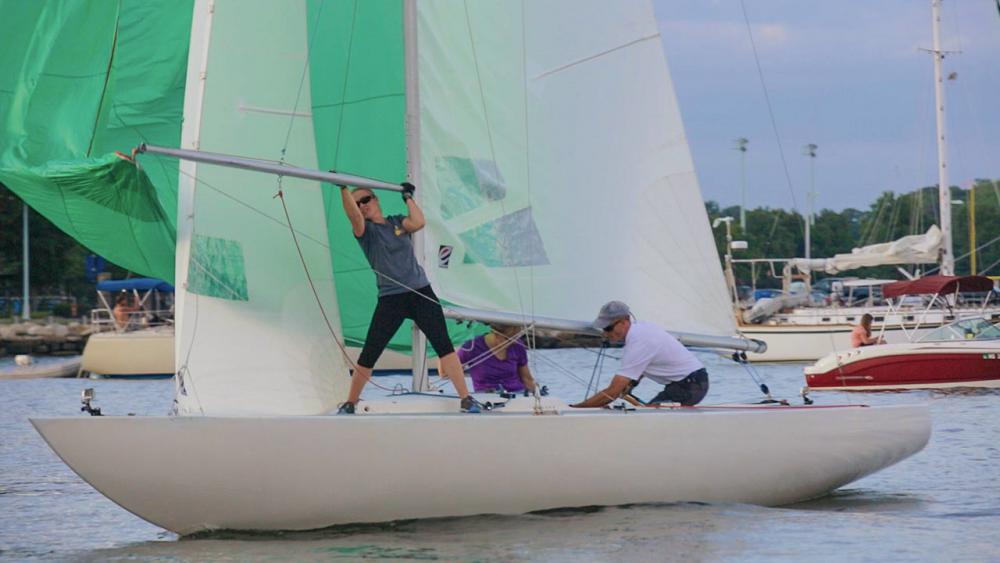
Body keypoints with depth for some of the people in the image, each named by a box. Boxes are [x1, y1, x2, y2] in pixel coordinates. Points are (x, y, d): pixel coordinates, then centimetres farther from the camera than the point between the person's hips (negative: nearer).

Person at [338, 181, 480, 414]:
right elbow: (353, 215, -17)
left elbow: (418, 222, -9)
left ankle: (467, 400, -10)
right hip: (390, 299, -1)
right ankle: (349, 405, 14)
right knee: (368, 355, -2)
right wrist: (343, 189, -29)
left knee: (443, 345, -10)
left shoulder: (397, 222, 12)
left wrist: (408, 198, 4)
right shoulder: (365, 229, 5)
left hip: (421, 292, 1)